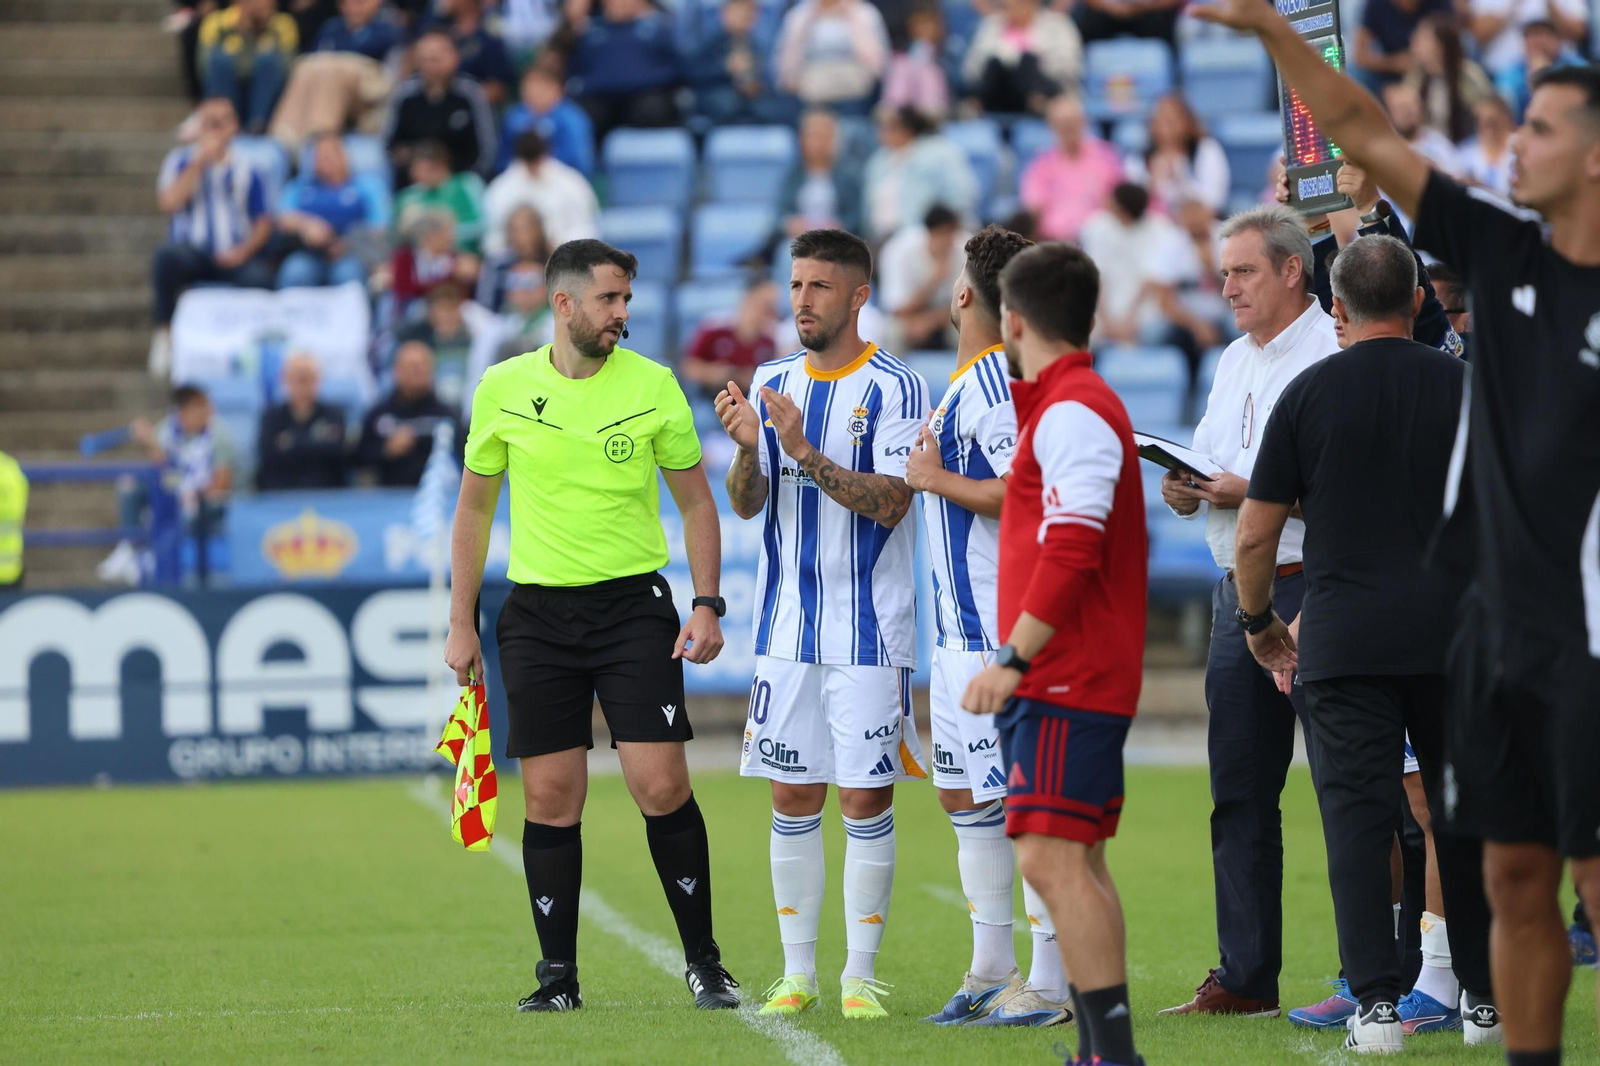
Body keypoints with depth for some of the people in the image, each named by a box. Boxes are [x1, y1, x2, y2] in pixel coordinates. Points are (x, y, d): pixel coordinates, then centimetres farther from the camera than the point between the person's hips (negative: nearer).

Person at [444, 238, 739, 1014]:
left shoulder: (652, 385, -1)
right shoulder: (503, 389, 2)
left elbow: (695, 501, 7)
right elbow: (474, 507, 12)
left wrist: (707, 605, -3)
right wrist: (461, 623, 9)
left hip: (633, 602, -1)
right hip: (538, 610, 1)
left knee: (661, 785, -9)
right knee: (550, 798, 0)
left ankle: (703, 962, 5)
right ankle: (558, 974, 10)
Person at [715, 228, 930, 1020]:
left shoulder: (893, 388, -6)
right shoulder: (773, 383, 10)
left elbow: (889, 504, -15)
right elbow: (746, 505, 6)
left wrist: (805, 451, -23)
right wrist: (748, 447, -14)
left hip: (869, 628, -5)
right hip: (787, 626, 5)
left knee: (866, 799, -2)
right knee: (791, 798, 6)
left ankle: (860, 974, 5)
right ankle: (797, 972, 14)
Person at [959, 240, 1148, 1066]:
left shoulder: (1073, 411, -13)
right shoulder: (1058, 407, 19)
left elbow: (1070, 552, -22)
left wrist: (1013, 659, -24)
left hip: (1065, 685, -11)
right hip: (1071, 681, 11)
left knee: (1051, 858, -16)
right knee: (1075, 863, 11)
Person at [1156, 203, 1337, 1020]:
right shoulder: (1235, 362, 19)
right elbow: (1212, 463, 23)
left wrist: (1258, 491, -21)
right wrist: (1188, 490, 1)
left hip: (1313, 588, -9)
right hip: (1237, 589, 9)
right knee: (1238, 791, 10)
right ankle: (1245, 977, 17)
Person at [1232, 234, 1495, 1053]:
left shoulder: (1308, 394, 0)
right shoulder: (1465, 385, 3)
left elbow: (1255, 534, 1)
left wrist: (1259, 622, 17)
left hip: (1343, 638, -1)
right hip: (1453, 631, 2)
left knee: (1357, 815, 0)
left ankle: (1376, 1000, -6)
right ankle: (1486, 996, 15)